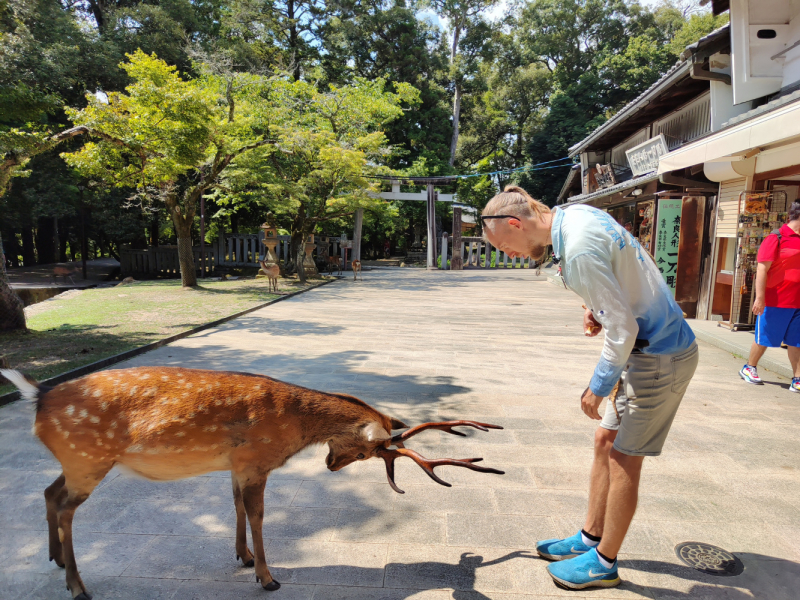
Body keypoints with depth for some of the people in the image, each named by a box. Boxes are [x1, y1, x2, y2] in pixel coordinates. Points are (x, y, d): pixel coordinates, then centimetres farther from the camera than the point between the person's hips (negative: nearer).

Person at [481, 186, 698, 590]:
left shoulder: (579, 251, -27)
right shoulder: (578, 214, 3)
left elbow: (623, 327, -23)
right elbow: (626, 273, 15)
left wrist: (598, 387, -12)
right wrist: (598, 309, 0)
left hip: (659, 356, -9)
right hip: (651, 345, 9)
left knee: (623, 458, 3)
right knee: (605, 440, 16)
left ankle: (604, 563, 22)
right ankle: (591, 537, 32)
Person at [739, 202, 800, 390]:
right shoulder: (776, 238, -8)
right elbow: (762, 269, -12)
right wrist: (760, 297, -17)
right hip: (775, 302, -6)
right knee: (763, 339, 7)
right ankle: (749, 368, 24)